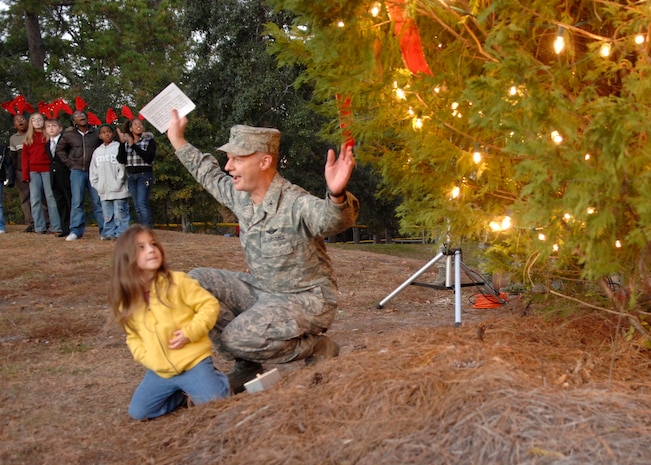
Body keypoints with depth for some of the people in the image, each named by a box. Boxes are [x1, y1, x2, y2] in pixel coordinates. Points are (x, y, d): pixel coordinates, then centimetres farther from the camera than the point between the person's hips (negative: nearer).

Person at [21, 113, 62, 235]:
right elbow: (25, 156, 8)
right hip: (33, 171, 2)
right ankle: (40, 227, 3)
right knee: (35, 199, 0)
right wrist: (25, 174, -2)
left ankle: (56, 227, -4)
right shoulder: (28, 138, 13)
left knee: (51, 197, -4)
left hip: (47, 170, -2)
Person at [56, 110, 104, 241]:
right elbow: (60, 149, 18)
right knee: (77, 202, -1)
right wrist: (69, 163, 8)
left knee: (98, 201, 0)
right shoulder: (69, 135, 7)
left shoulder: (96, 133, 4)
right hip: (77, 171, 1)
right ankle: (76, 231, 2)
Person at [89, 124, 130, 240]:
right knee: (107, 215, 10)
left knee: (120, 213, -6)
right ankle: (109, 233, 16)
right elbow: (93, 171, 17)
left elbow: (122, 167, -8)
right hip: (104, 191, 5)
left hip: (118, 190, -5)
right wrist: (96, 184, 6)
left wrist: (118, 183, -13)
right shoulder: (97, 151, 16)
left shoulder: (118, 147, -2)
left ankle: (121, 233, -1)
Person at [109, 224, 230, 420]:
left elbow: (210, 304, -10)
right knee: (138, 412, 1)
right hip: (160, 372, 5)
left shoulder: (178, 281, -11)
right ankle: (184, 392, 19)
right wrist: (147, 358, -7)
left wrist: (190, 332, -21)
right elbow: (133, 337, 11)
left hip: (193, 361, -5)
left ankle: (219, 379, 18)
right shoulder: (128, 300, 2)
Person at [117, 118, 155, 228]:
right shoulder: (126, 142, 11)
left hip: (144, 175, -5)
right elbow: (121, 160, 0)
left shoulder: (149, 140, 1)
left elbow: (149, 157, -14)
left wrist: (133, 145, -16)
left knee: (142, 203, -18)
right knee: (137, 206, 6)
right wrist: (122, 143, -10)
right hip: (131, 176, 5)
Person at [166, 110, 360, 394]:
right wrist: (178, 141, 23)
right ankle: (246, 366, 4)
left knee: (237, 339, -27)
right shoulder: (240, 195, -2)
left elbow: (332, 219, -48)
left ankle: (317, 348, 0)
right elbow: (210, 175, 20)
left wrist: (337, 195, -70)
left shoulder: (296, 204, -26)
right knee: (196, 282, -6)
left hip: (305, 300, -8)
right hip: (259, 290, 8)